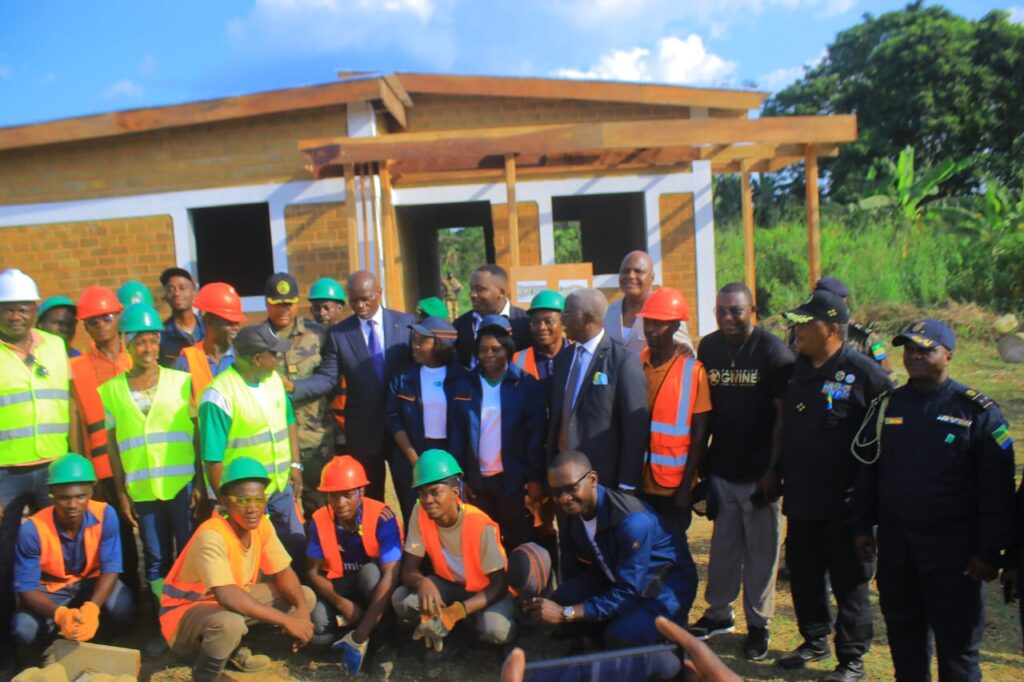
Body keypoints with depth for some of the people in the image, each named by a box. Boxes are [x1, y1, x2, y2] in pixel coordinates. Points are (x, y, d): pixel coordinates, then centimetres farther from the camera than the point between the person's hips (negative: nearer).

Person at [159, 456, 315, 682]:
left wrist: (302, 611, -22)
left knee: (306, 596, -3)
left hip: (231, 603, 8)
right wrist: (286, 621, -37)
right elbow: (228, 596, -41)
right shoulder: (212, 534, -31)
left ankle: (234, 649, 9)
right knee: (230, 623, -40)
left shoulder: (262, 524, -9)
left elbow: (284, 572, -3)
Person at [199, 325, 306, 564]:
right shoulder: (219, 395, -21)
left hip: (282, 486, 6)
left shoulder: (273, 378, 1)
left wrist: (295, 464, 6)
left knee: (298, 544, 15)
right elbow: (213, 458, -19)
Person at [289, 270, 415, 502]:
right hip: (363, 429, 1)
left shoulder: (407, 323, -1)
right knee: (371, 497, 14)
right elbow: (327, 378, -4)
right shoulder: (337, 333, -1)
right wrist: (293, 387, -20)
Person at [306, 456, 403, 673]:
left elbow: (390, 575, -32)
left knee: (370, 571, -36)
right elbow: (313, 571, -7)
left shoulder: (382, 516, -27)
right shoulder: (320, 520, -15)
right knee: (317, 619, -26)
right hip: (341, 584, 3)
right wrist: (341, 603, -25)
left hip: (374, 582, -3)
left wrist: (362, 633, -38)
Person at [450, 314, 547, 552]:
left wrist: (535, 477, -9)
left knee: (518, 542, 9)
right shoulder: (466, 384, 2)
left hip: (513, 479, -2)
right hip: (477, 479, 2)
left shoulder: (526, 384, -4)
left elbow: (536, 433, -6)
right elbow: (458, 433, 3)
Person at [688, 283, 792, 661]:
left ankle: (758, 624, 22)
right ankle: (719, 613, 29)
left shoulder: (773, 351, -10)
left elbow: (784, 414, -11)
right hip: (721, 469, 4)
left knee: (761, 550, 7)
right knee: (723, 545, 14)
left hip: (758, 472, -4)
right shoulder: (708, 348, 4)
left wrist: (773, 470, -14)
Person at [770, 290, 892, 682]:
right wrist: (775, 473, 14)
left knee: (849, 581, 7)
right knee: (803, 574, 17)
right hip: (801, 498, 7)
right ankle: (815, 640, 37)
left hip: (845, 502, -7)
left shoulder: (864, 373, -13)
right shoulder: (797, 370, 8)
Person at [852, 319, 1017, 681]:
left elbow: (996, 488, -8)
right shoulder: (888, 405, 6)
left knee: (957, 641, 7)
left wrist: (990, 551, -10)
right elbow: (868, 471, 12)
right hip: (895, 543, 4)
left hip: (953, 546, -4)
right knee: (903, 631, 16)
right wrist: (864, 526, 9)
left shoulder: (977, 410, -7)